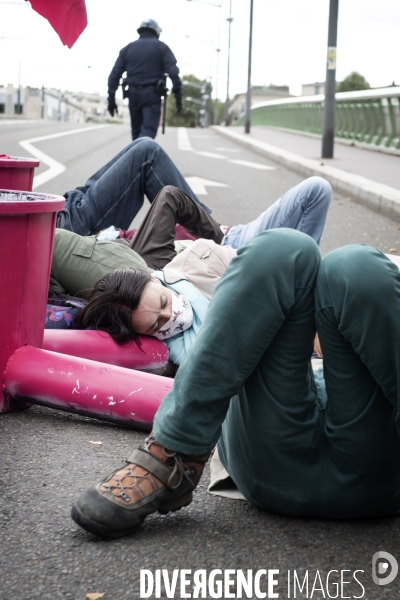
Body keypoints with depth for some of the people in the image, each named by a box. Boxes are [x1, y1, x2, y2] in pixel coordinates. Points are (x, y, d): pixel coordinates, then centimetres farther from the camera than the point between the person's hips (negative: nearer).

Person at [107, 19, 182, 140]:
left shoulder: (128, 48, 13)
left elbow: (115, 74, 7)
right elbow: (173, 72, -7)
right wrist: (178, 95, -6)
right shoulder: (161, 47, 5)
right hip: (152, 94, -3)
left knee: (136, 131, 16)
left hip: (133, 94, 4)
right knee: (148, 131, -11)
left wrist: (111, 98, 9)